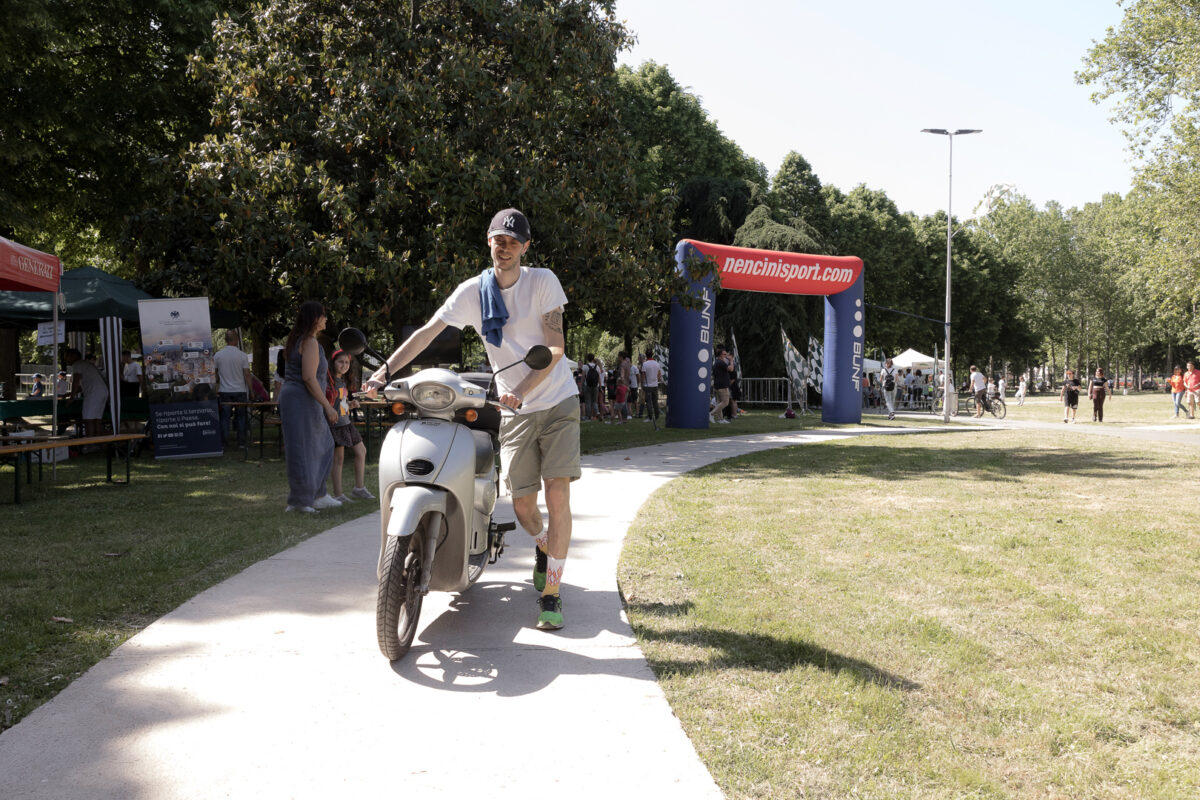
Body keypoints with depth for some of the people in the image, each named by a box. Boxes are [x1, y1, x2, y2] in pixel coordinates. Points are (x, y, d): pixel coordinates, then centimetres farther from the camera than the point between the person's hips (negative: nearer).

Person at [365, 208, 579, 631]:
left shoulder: (543, 281, -7)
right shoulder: (472, 291, -1)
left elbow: (555, 347, -13)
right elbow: (426, 332, -2)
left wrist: (523, 390, -27)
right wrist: (383, 371, -14)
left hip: (557, 402, -2)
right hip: (514, 411, 2)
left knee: (557, 494, -11)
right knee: (522, 503, 2)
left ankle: (551, 593, -2)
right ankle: (543, 545, 39)